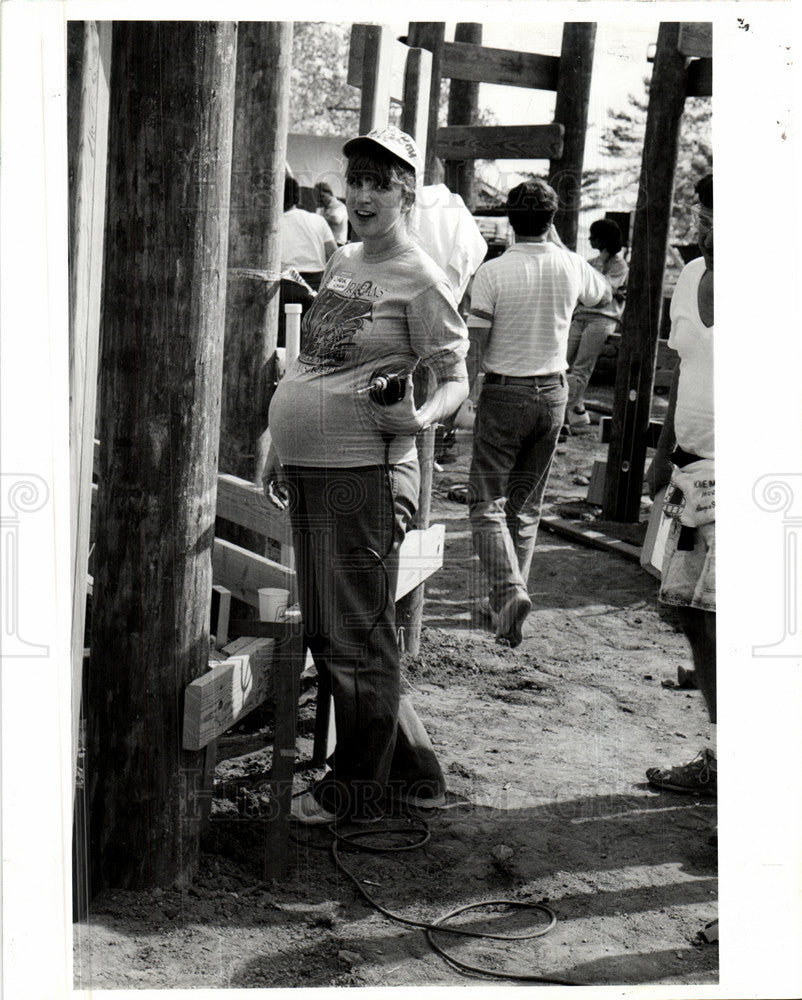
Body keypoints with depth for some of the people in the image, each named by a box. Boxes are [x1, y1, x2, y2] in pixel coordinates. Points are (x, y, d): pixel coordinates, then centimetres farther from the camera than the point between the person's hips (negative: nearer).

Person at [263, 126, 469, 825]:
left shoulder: (420, 278, -8)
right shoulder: (342, 262, 16)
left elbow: (456, 381, -7)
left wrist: (420, 418, -28)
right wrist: (282, 450, 23)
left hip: (365, 472, -9)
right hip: (308, 473, 9)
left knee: (354, 636, 2)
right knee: (328, 633, 15)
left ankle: (356, 790, 20)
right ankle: (415, 773, 29)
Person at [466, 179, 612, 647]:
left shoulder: (493, 271, -11)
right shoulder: (571, 267, -1)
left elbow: (475, 347, -12)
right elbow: (605, 293, 22)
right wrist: (558, 242, 21)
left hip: (504, 392, -4)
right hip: (553, 393, 4)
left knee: (487, 503, 1)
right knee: (526, 504, 14)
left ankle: (509, 589, -19)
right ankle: (504, 598, 20)